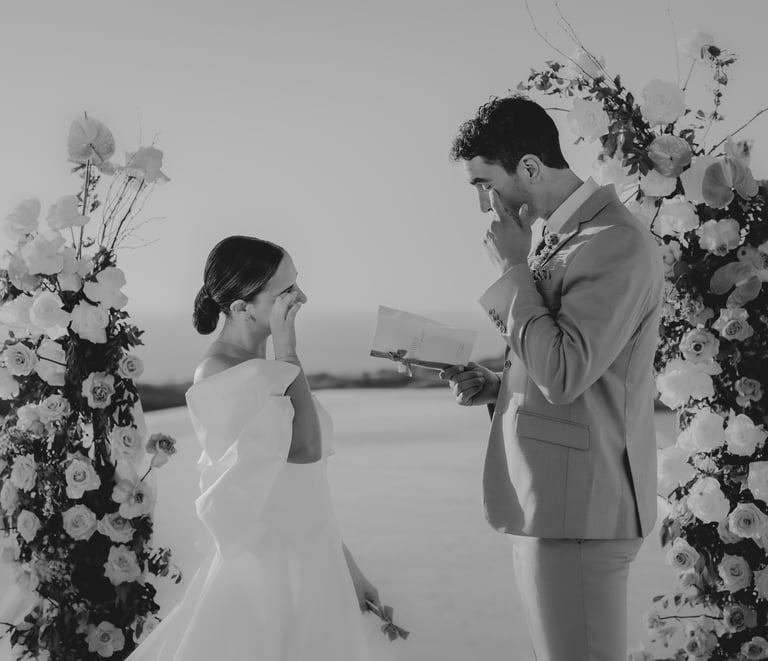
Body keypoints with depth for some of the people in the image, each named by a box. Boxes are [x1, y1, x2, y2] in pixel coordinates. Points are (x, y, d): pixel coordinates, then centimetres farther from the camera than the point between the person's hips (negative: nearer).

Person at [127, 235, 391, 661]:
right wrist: (286, 354, -18)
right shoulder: (220, 377, -17)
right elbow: (306, 446, -27)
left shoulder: (262, 370, 9)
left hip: (310, 565, 8)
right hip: (268, 573, -8)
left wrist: (345, 567, 17)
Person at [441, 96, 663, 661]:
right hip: (546, 502, 9)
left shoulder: (619, 243, -15)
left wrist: (513, 267, -14)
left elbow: (564, 374, -23)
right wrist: (494, 386, 8)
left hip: (579, 510, -9)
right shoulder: (560, 239, 15)